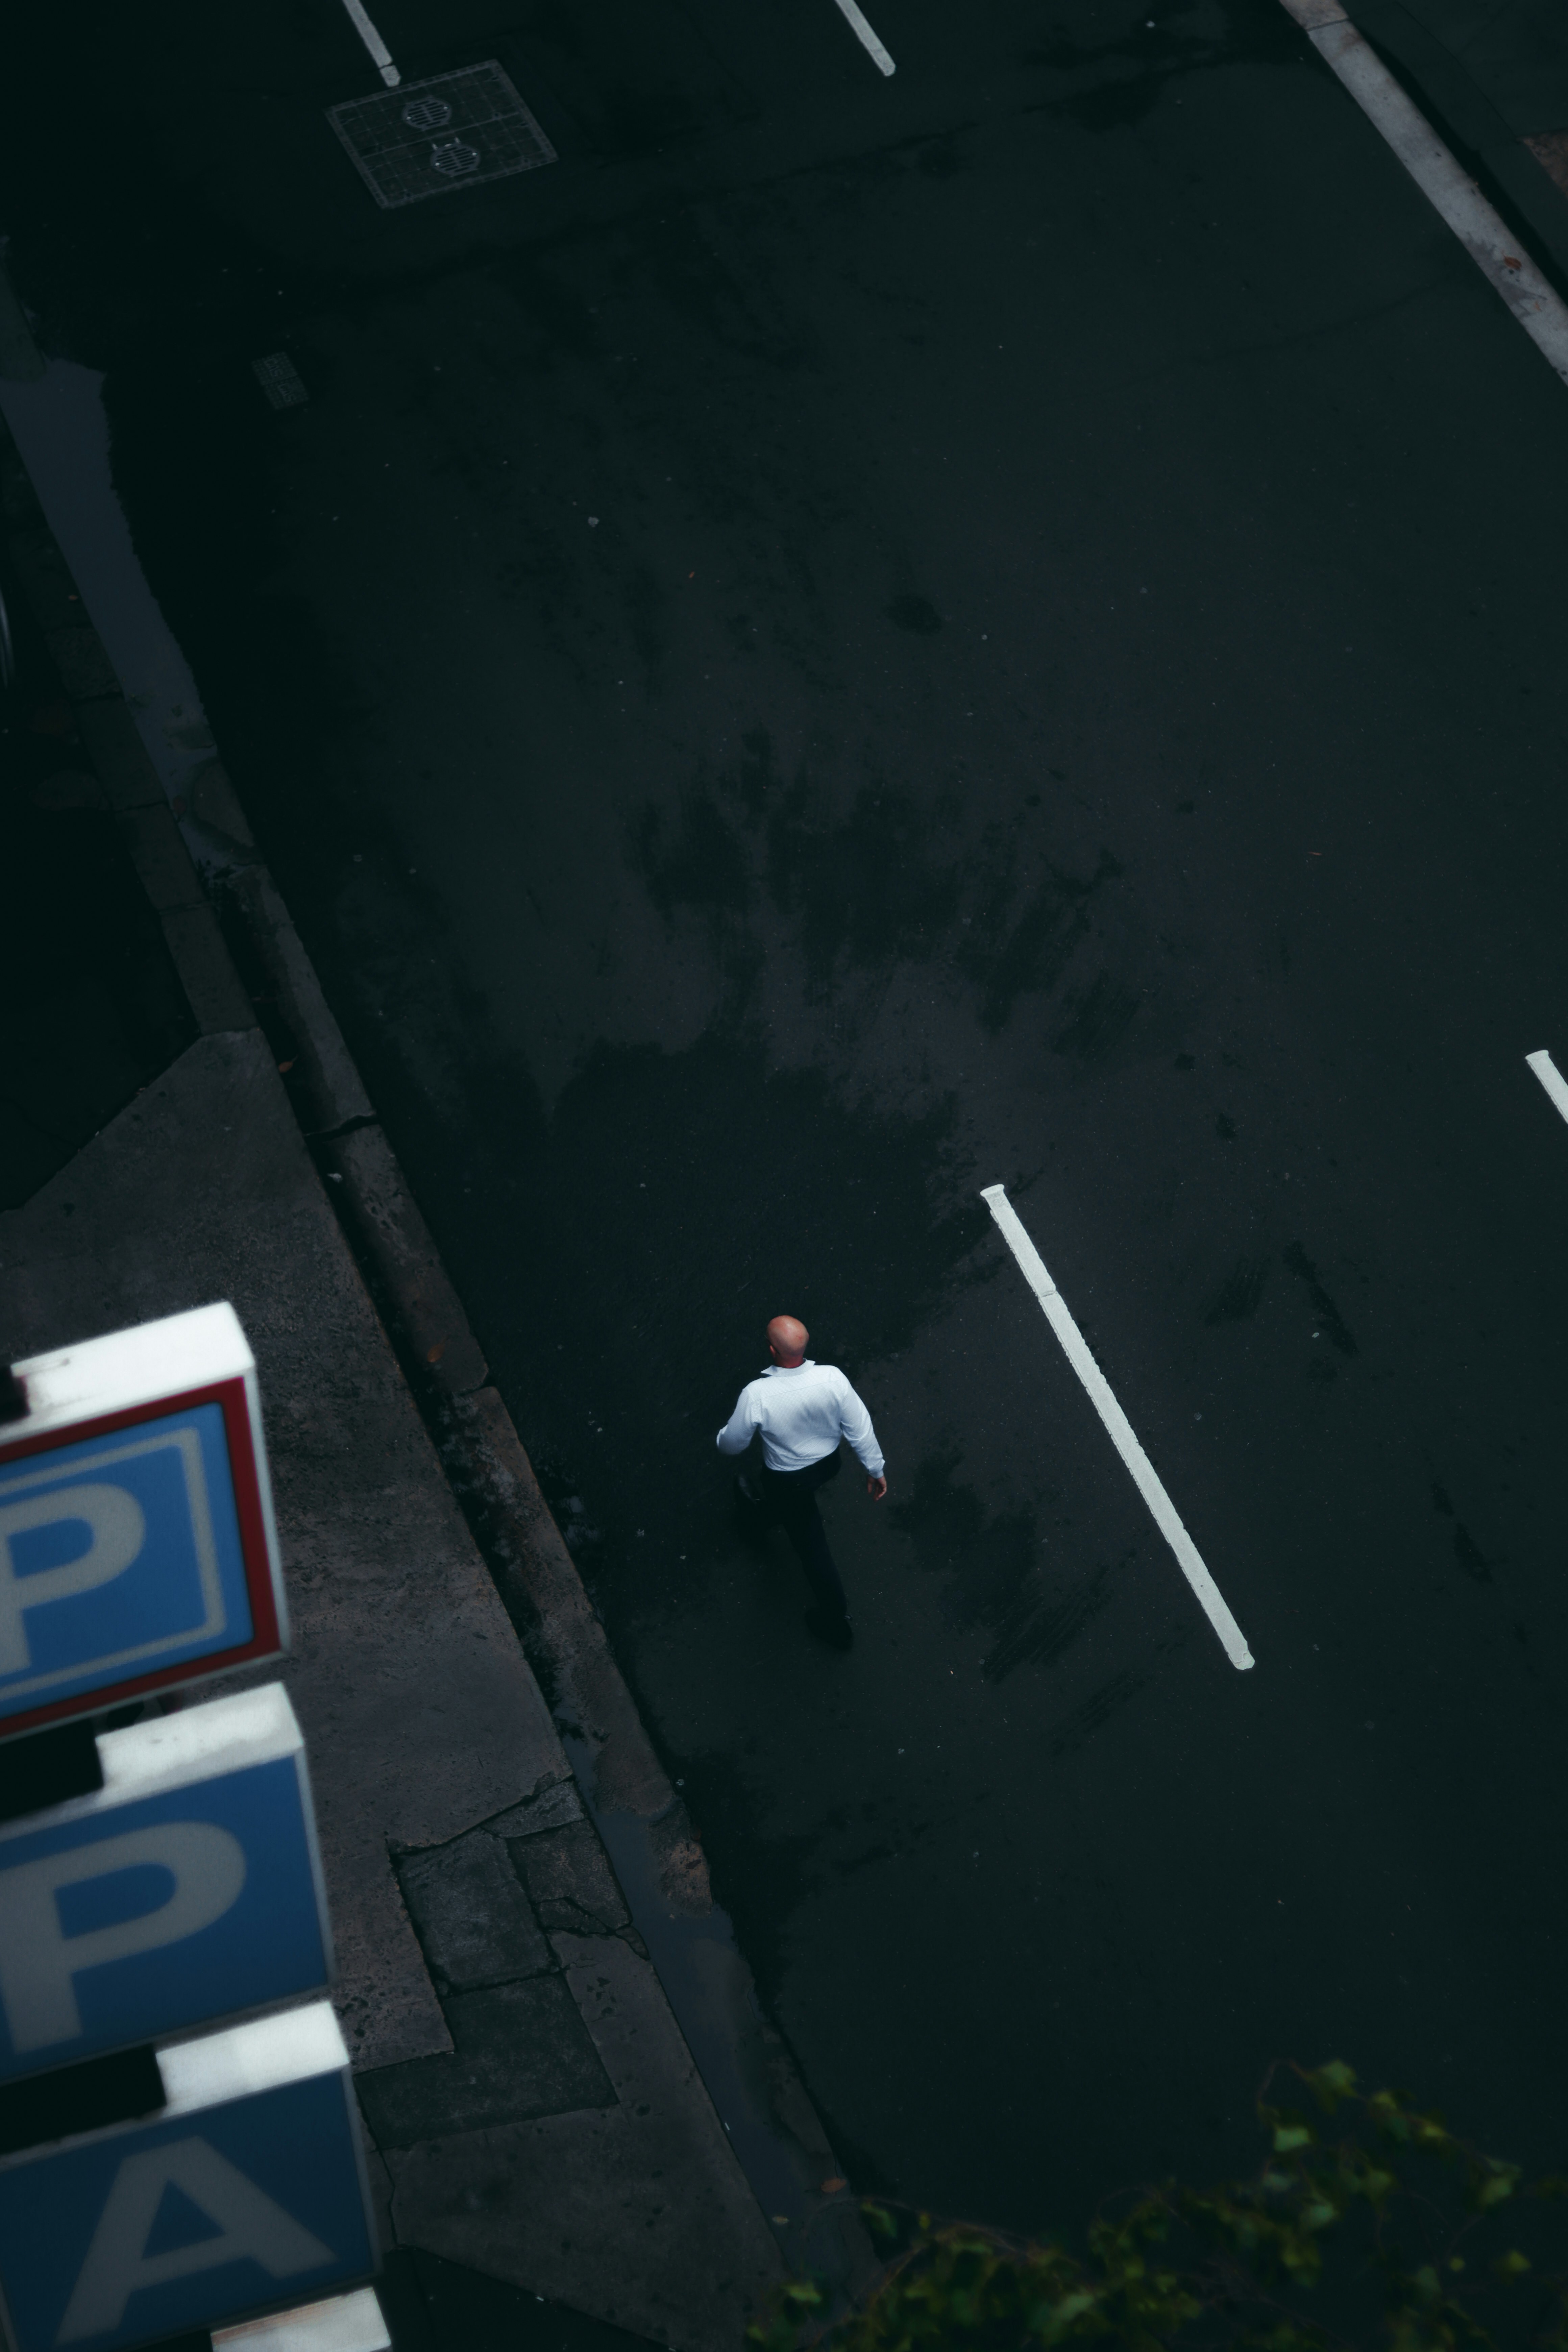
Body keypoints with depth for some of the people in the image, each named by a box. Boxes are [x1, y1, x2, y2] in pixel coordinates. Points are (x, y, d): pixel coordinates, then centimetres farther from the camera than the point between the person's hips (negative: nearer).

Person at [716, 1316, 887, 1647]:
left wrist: (722, 1439, 7)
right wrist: (876, 1468, 0)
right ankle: (767, 1507, 73)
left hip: (790, 1480, -3)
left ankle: (836, 1621, 35)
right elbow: (860, 1428, -17)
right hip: (828, 1464, 4)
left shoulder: (757, 1395, -37)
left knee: (812, 1546, 19)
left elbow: (733, 1443, -18)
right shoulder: (832, 1378, -30)